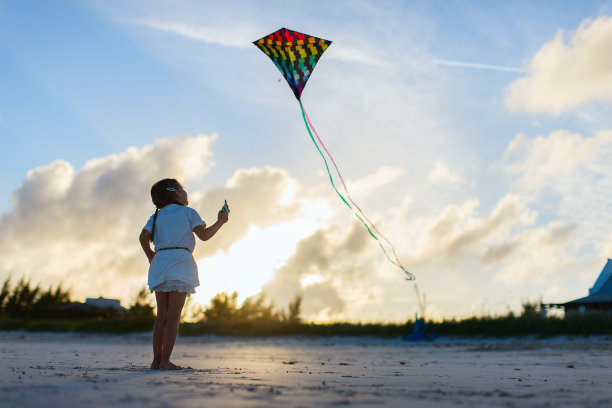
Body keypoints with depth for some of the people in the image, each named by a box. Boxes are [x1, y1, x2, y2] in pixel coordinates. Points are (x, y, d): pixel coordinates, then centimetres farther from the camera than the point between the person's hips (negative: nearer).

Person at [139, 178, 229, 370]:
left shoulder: (157, 216, 17)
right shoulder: (188, 212, 6)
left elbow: (143, 237, 2)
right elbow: (204, 234, -4)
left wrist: (150, 256, 16)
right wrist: (220, 222, 10)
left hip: (160, 262, 5)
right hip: (180, 261, -5)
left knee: (161, 316, 8)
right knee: (174, 316, -5)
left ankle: (156, 359, 7)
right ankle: (165, 360, -8)